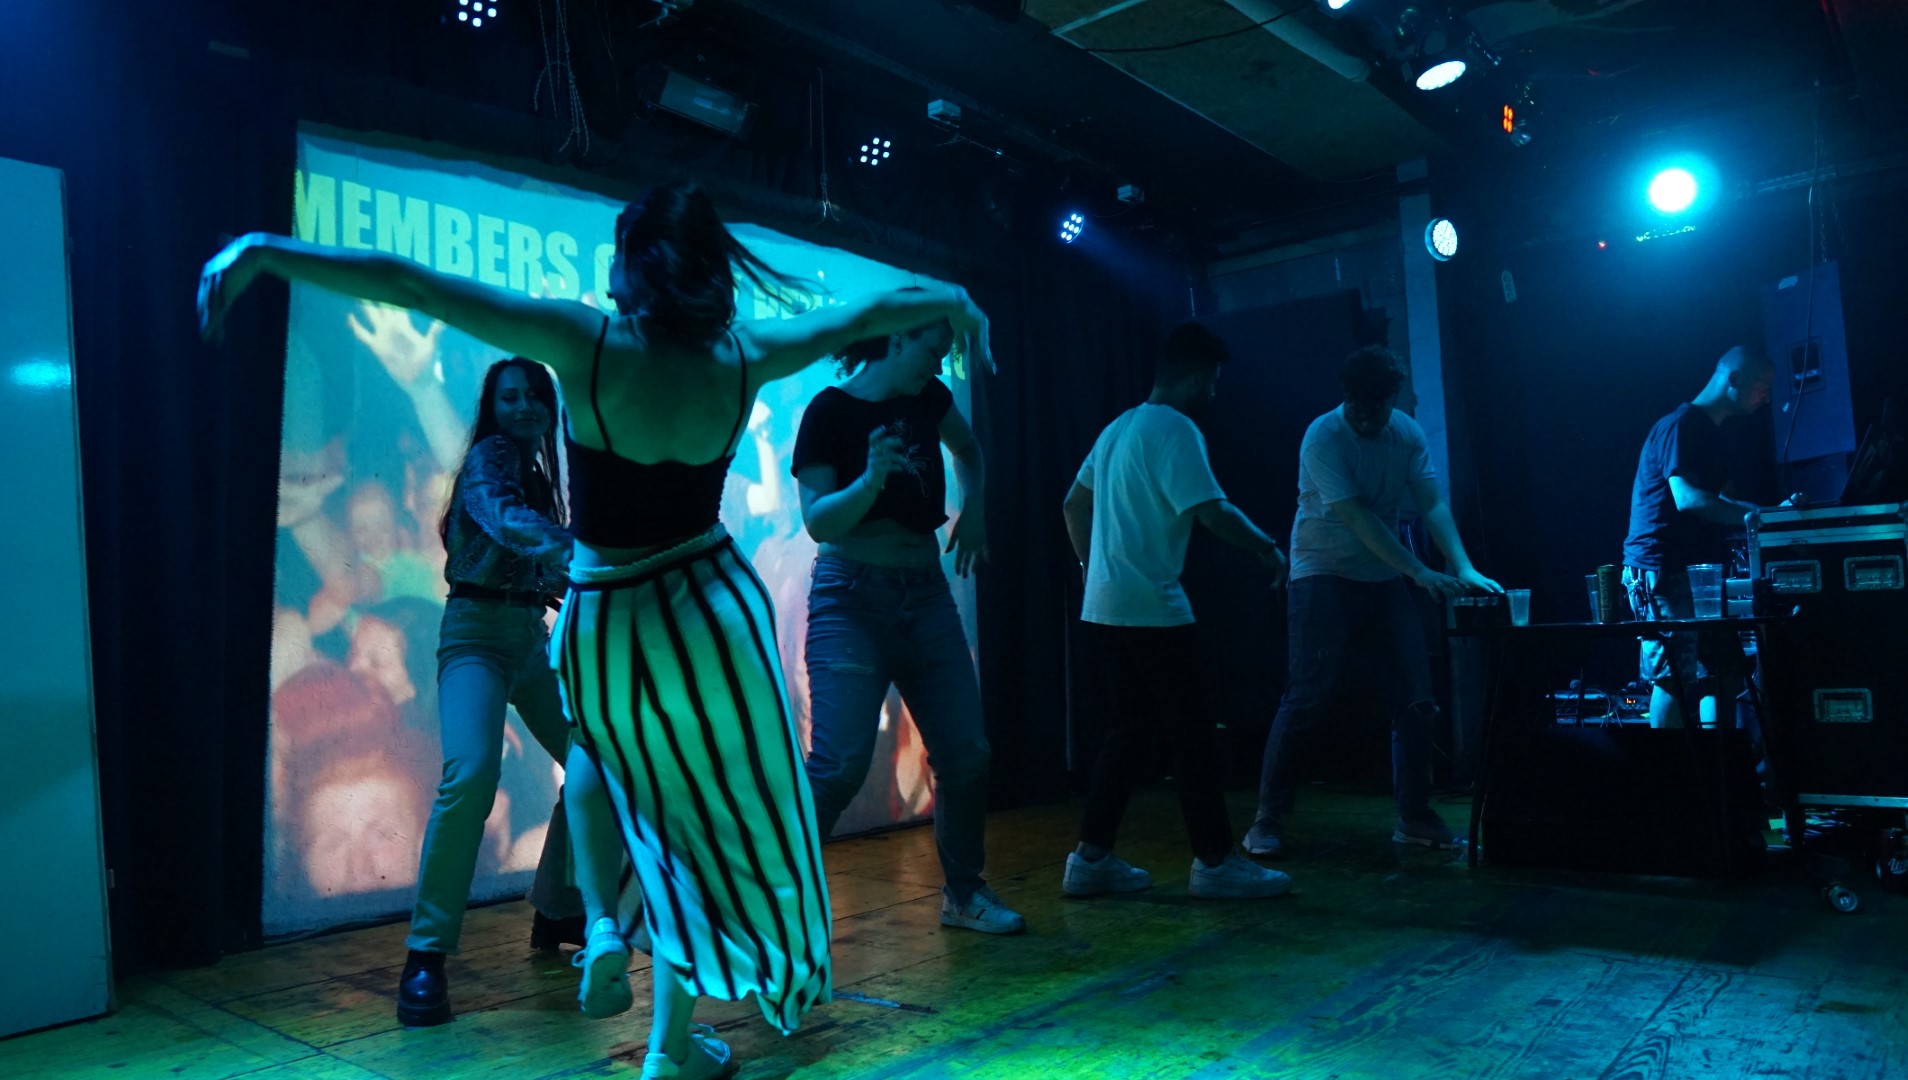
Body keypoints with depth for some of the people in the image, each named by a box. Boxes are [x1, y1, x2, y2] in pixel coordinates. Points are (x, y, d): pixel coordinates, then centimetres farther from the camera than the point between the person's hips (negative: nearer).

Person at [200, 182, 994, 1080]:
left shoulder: (586, 344, -15)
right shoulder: (745, 357, -6)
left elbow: (412, 286, -17)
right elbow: (868, 313, 10)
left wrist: (264, 252, -8)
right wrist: (955, 303, 26)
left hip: (604, 625, -1)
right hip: (712, 609, 1)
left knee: (602, 756, 33)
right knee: (705, 816, 15)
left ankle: (600, 925, 15)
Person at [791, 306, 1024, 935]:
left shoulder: (928, 399, 8)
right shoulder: (831, 411, -9)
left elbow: (967, 448, 30)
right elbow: (818, 522, -16)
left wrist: (973, 507, 15)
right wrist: (869, 480, -32)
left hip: (926, 596, 6)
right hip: (852, 598, -6)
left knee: (966, 753, 6)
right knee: (840, 762, -17)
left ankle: (963, 894, 23)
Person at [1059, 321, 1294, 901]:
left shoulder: (1120, 427, 16)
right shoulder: (1175, 430, -11)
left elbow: (1074, 504, 21)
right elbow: (1213, 512, -19)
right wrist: (1267, 547, -4)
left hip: (1107, 607, 9)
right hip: (1151, 609, -9)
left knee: (1131, 728, 13)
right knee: (1191, 732, -1)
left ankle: (1091, 858, 15)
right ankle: (1215, 863, 7)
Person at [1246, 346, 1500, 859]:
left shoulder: (1408, 433, 1)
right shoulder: (1323, 437, -16)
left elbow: (1432, 503, -6)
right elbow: (1356, 516, -23)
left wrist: (1463, 568, -20)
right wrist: (1420, 572, -28)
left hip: (1385, 579, 5)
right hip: (1325, 577, -5)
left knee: (1415, 700, 3)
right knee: (1306, 699, -9)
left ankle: (1414, 815, 17)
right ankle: (1268, 819, 1)